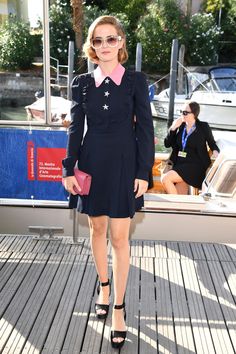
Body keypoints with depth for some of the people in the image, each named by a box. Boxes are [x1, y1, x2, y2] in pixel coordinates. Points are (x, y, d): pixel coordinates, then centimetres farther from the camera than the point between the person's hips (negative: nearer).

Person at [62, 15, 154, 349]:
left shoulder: (136, 80, -2)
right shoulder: (82, 82, 5)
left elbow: (145, 129, -3)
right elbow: (76, 128, 6)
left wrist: (143, 172, -8)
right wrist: (69, 169, 0)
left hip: (124, 165, -3)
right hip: (93, 164, 3)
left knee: (119, 237, 0)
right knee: (97, 229, 15)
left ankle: (119, 306, 14)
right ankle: (104, 286, 37)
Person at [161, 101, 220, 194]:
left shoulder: (203, 127, 1)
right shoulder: (180, 126, 10)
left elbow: (212, 143, 15)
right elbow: (167, 144, 9)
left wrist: (215, 151, -7)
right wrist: (173, 128, -4)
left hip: (195, 166, -5)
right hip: (179, 164, 5)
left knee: (165, 178, -24)